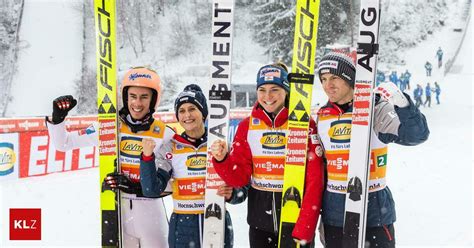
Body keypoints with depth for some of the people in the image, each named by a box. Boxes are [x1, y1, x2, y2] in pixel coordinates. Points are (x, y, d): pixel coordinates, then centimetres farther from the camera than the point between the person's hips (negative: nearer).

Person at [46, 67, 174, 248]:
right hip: (116, 210, 2)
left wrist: (138, 188, -21)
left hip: (150, 211, -1)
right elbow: (63, 144, 3)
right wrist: (57, 118, -13)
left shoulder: (165, 134, -8)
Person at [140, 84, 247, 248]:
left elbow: (242, 190, 2)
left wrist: (231, 194, -19)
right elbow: (152, 190, -10)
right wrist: (147, 157, -22)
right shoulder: (170, 149, -2)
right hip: (182, 228, 0)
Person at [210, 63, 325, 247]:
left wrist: (305, 228, -16)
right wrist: (222, 159, -20)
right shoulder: (247, 125, 0)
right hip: (259, 221, 3)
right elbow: (239, 177, -1)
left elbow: (314, 180, -11)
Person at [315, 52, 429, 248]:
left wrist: (401, 102, -36)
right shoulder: (321, 116, 4)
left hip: (374, 210, -4)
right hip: (334, 214, 4)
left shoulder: (375, 110, -9)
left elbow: (417, 135, -21)